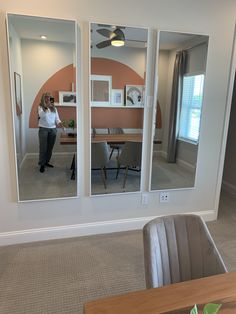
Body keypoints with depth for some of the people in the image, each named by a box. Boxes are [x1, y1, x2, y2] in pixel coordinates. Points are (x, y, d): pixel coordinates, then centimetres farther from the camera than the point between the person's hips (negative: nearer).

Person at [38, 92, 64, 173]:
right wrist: (46, 107, -34)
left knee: (50, 147, 10)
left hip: (53, 129, 4)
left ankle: (47, 162, 25)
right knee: (43, 148, -2)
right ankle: (42, 164, 6)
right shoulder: (40, 107, -2)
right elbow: (41, 115, -22)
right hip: (43, 129, -4)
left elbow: (57, 118, 6)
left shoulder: (54, 108, 10)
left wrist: (59, 123, -16)